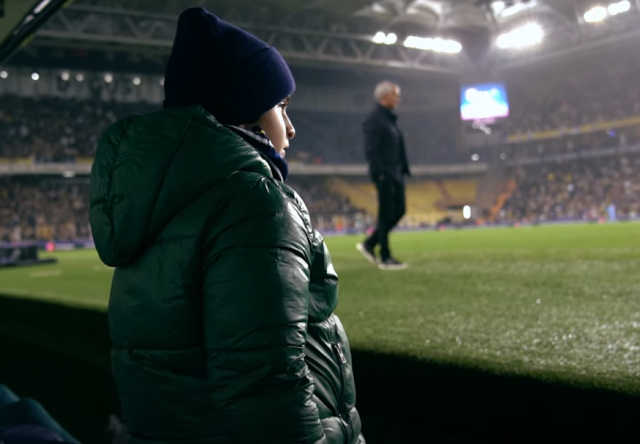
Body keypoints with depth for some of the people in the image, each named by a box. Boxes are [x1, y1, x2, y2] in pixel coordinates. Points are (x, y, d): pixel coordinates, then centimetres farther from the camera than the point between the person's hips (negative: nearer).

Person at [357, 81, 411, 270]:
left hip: (395, 173, 9)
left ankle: (369, 245, 19)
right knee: (386, 214, -4)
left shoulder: (390, 119, 17)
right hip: (384, 174, -9)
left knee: (399, 211, 11)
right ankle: (385, 258, 4)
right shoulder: (375, 120, -11)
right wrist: (380, 173, -21)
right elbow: (370, 149, -17)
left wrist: (403, 169, 14)